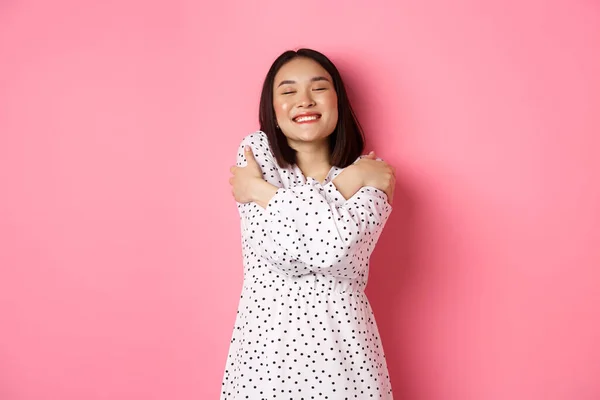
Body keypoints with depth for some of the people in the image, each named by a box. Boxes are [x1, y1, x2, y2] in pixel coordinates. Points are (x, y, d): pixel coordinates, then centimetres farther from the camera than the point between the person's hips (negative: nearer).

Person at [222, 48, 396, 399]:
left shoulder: (371, 174, -1)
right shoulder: (256, 149, -2)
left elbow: (342, 246, -20)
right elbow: (281, 247, -15)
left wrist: (259, 191, -14)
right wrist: (346, 182, -15)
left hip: (343, 346, 1)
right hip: (267, 343, 0)